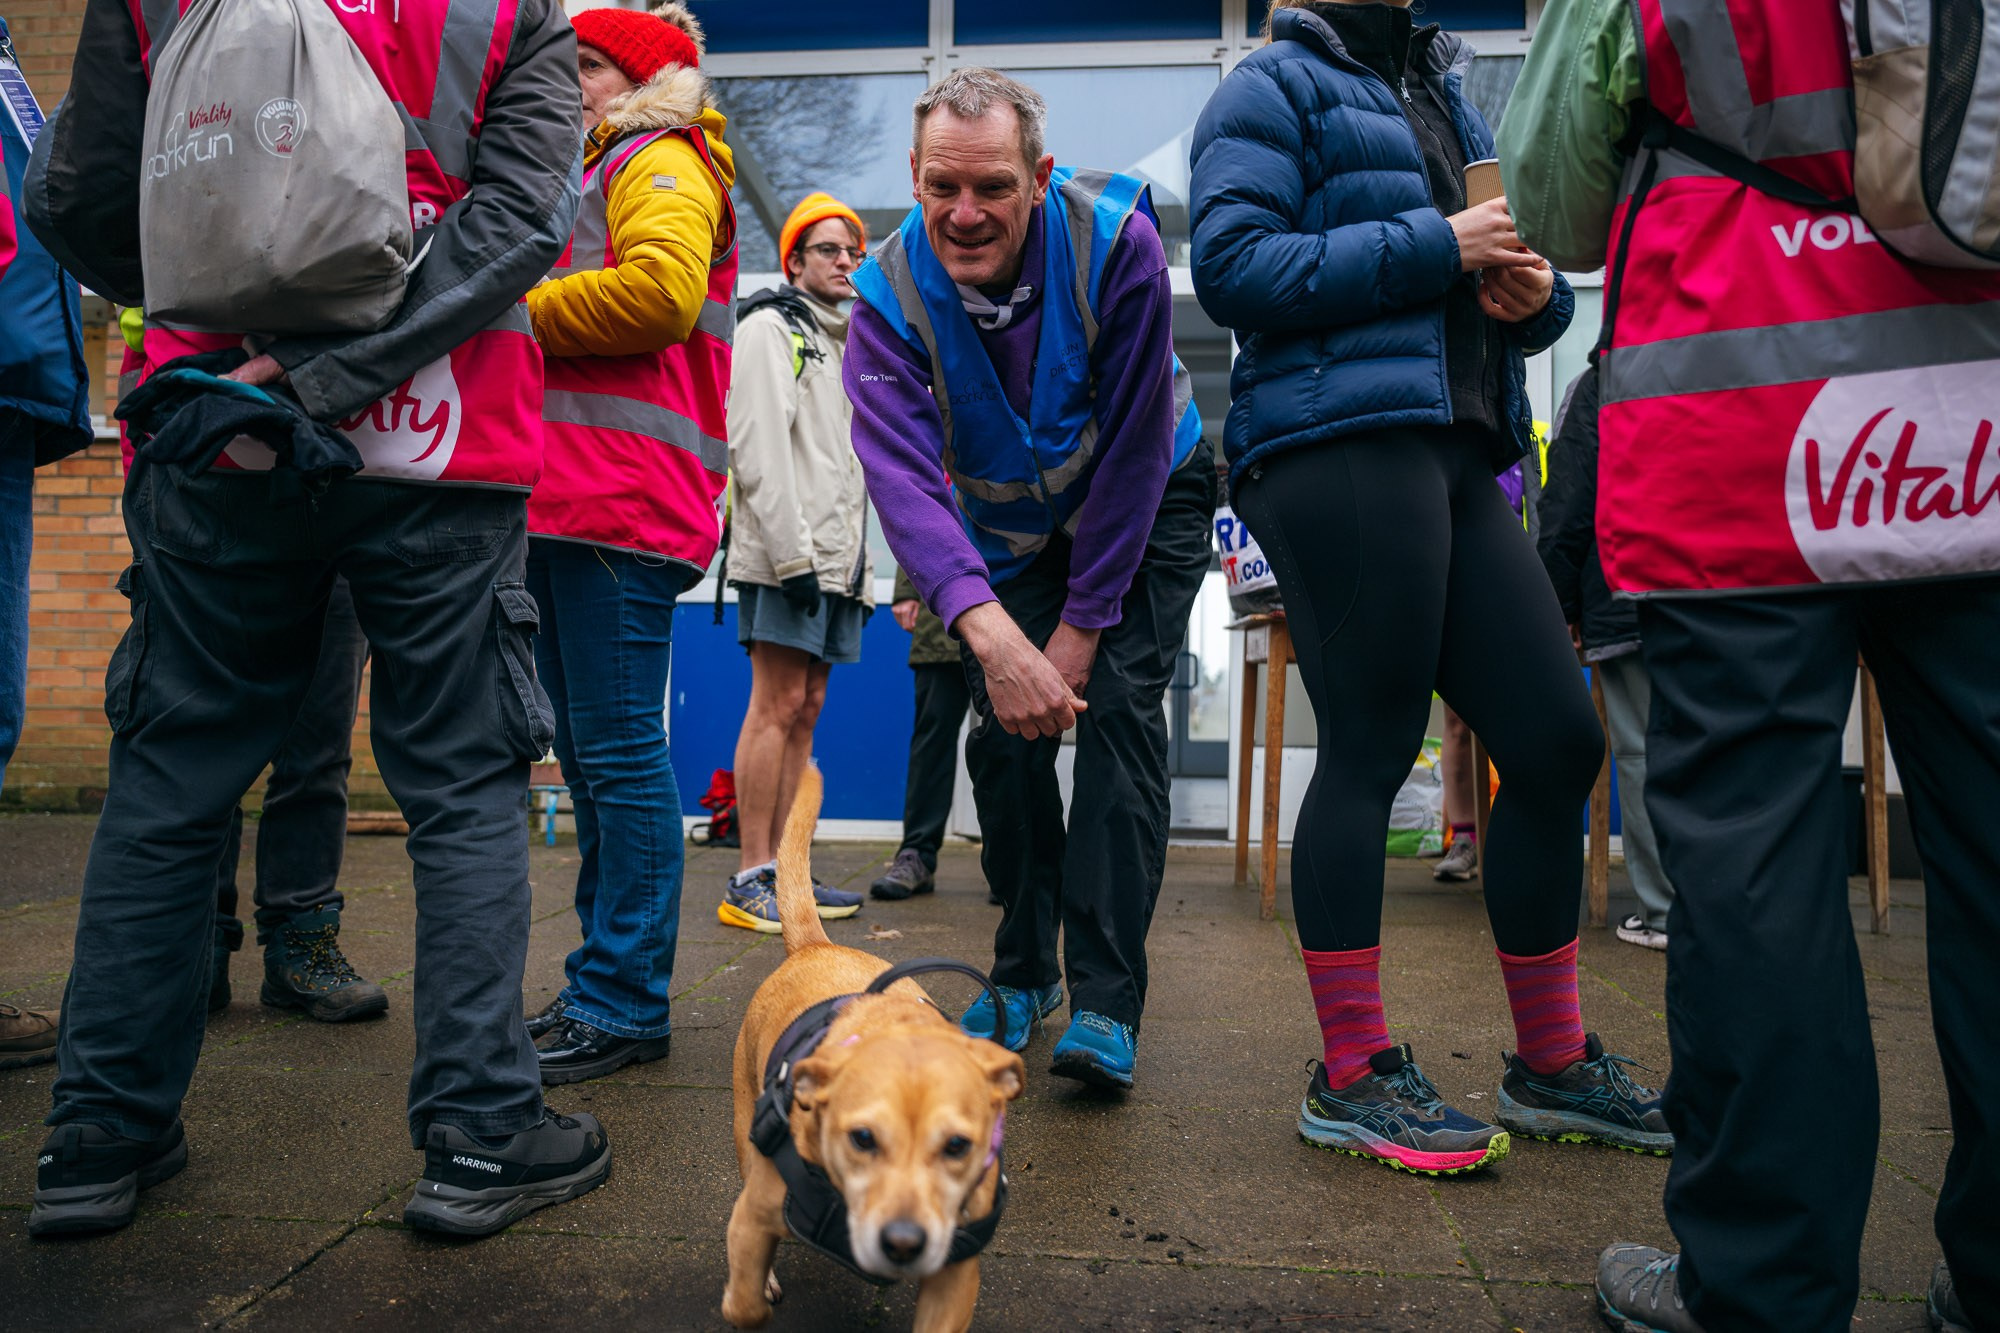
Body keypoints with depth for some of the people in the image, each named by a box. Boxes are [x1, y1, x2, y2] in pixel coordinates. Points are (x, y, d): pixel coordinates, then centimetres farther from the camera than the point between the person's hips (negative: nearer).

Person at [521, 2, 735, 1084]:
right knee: (586, 747, 11)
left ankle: (625, 1005, -4)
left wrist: (520, 313, -6)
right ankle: (605, 981, 20)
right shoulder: (597, 173, 32)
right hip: (564, 502, 10)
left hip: (623, 501, -10)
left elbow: (662, 289, -17)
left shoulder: (663, 164, 3)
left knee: (619, 748, -10)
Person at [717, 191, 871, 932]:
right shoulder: (770, 329, 0)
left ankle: (782, 871, 12)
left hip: (834, 559, 9)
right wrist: (793, 552, -21)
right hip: (784, 555, -9)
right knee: (778, 708, -11)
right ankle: (750, 880, -8)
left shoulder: (842, 348, 27)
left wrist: (862, 568, 19)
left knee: (804, 710, 7)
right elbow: (759, 448, -13)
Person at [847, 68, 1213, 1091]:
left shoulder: (1116, 242, -28)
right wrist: (989, 629, -54)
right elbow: (901, 474, -37)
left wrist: (1083, 623, -23)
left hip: (1144, 504, -2)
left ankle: (1106, 1004, -13)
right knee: (1005, 732, -4)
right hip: (1008, 529, 3)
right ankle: (1024, 971, 14)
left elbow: (1134, 448, -24)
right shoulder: (891, 296, -23)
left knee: (1119, 712, -17)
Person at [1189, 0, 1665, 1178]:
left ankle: (1553, 1063, 19)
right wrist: (1434, 249, -10)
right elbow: (1234, 267, -11)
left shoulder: (1449, 96, 29)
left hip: (1457, 458, 8)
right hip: (1340, 448, -8)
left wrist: (1535, 289, 6)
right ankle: (1351, 1078, 7)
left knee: (1561, 742, 5)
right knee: (1370, 750, -7)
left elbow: (1521, 278, 30)